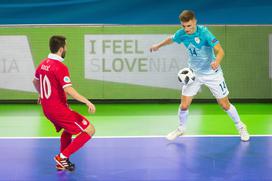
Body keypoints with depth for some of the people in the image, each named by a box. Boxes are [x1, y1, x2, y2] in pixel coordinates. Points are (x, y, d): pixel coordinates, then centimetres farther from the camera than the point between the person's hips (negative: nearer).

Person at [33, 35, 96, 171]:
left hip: (47, 108, 10)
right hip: (58, 108, -9)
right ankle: (62, 157, -6)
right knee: (89, 130, -7)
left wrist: (42, 95, 43)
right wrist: (87, 102, -34)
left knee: (68, 129, 33)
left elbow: (35, 81, 25)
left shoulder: (43, 64, 7)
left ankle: (62, 162, 32)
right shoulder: (60, 67, -20)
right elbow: (68, 90, -30)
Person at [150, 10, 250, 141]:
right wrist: (158, 46, 29)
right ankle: (181, 129, 28)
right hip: (194, 73, 4)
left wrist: (217, 61, -54)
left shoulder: (204, 32, -25)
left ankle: (240, 127, 28)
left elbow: (220, 51, -33)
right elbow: (171, 39, 14)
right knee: (184, 105, -1)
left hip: (212, 73, -3)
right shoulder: (181, 34, -11)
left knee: (224, 105, 3)